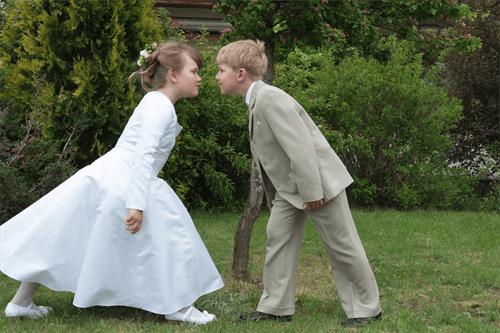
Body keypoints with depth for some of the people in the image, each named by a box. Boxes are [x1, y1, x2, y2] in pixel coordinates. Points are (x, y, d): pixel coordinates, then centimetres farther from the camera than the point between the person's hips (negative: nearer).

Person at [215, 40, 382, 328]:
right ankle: (276, 307, 12)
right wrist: (273, 194, 18)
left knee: (342, 245, 0)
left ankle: (367, 308, 12)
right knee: (278, 238, 6)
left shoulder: (270, 98, -23)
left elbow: (300, 145, -27)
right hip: (290, 188, 10)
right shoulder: (256, 102, 9)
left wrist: (312, 192, -26)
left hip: (318, 180, -10)